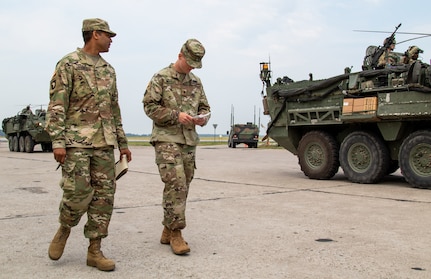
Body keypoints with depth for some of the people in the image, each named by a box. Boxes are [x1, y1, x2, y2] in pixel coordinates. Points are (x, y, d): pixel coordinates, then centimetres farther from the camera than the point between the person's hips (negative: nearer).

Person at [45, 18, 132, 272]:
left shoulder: (109, 70, 17)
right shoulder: (69, 64, -2)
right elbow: (56, 105, -9)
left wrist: (122, 143, 17)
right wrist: (57, 141, -17)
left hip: (104, 143, 6)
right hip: (77, 141, -6)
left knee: (104, 196, 2)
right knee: (78, 194, -10)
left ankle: (95, 251, 11)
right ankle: (64, 230, 21)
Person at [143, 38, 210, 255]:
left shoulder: (196, 82, 16)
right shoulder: (160, 78, -1)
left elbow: (205, 107, 21)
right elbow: (150, 106, -7)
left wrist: (203, 117, -3)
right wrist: (176, 115, -17)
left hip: (189, 141, 6)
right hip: (167, 139, -6)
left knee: (182, 188, 7)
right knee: (175, 185, -14)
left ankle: (168, 232, 18)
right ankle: (176, 232, -4)